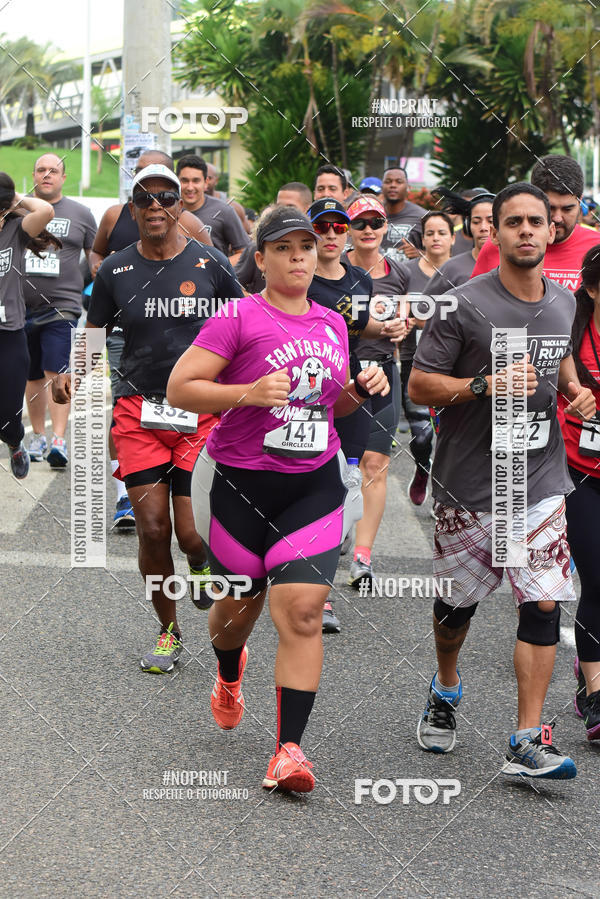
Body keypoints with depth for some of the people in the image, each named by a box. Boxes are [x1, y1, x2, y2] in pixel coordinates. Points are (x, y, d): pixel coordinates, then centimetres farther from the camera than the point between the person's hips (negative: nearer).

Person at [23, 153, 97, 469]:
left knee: (56, 374, -14)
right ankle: (38, 436, 22)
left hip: (62, 306, -3)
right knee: (33, 377, 10)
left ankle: (59, 440, -19)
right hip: (22, 307, 3)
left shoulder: (80, 214, 7)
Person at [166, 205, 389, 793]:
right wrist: (250, 393, -24)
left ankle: (288, 751, -10)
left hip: (314, 485, 3)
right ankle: (229, 674, 50)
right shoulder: (238, 319, -8)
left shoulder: (332, 324, 11)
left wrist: (361, 390, 5)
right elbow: (179, 389, -12)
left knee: (303, 611, -12)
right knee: (239, 604, 12)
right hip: (241, 483, -3)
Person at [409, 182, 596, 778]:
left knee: (543, 605, -8)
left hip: (541, 482, 3)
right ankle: (445, 690, 43)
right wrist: (487, 384, -24)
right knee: (457, 601, 13)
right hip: (470, 484, -3)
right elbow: (419, 384, -11)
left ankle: (526, 743, -6)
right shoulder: (465, 307, -12)